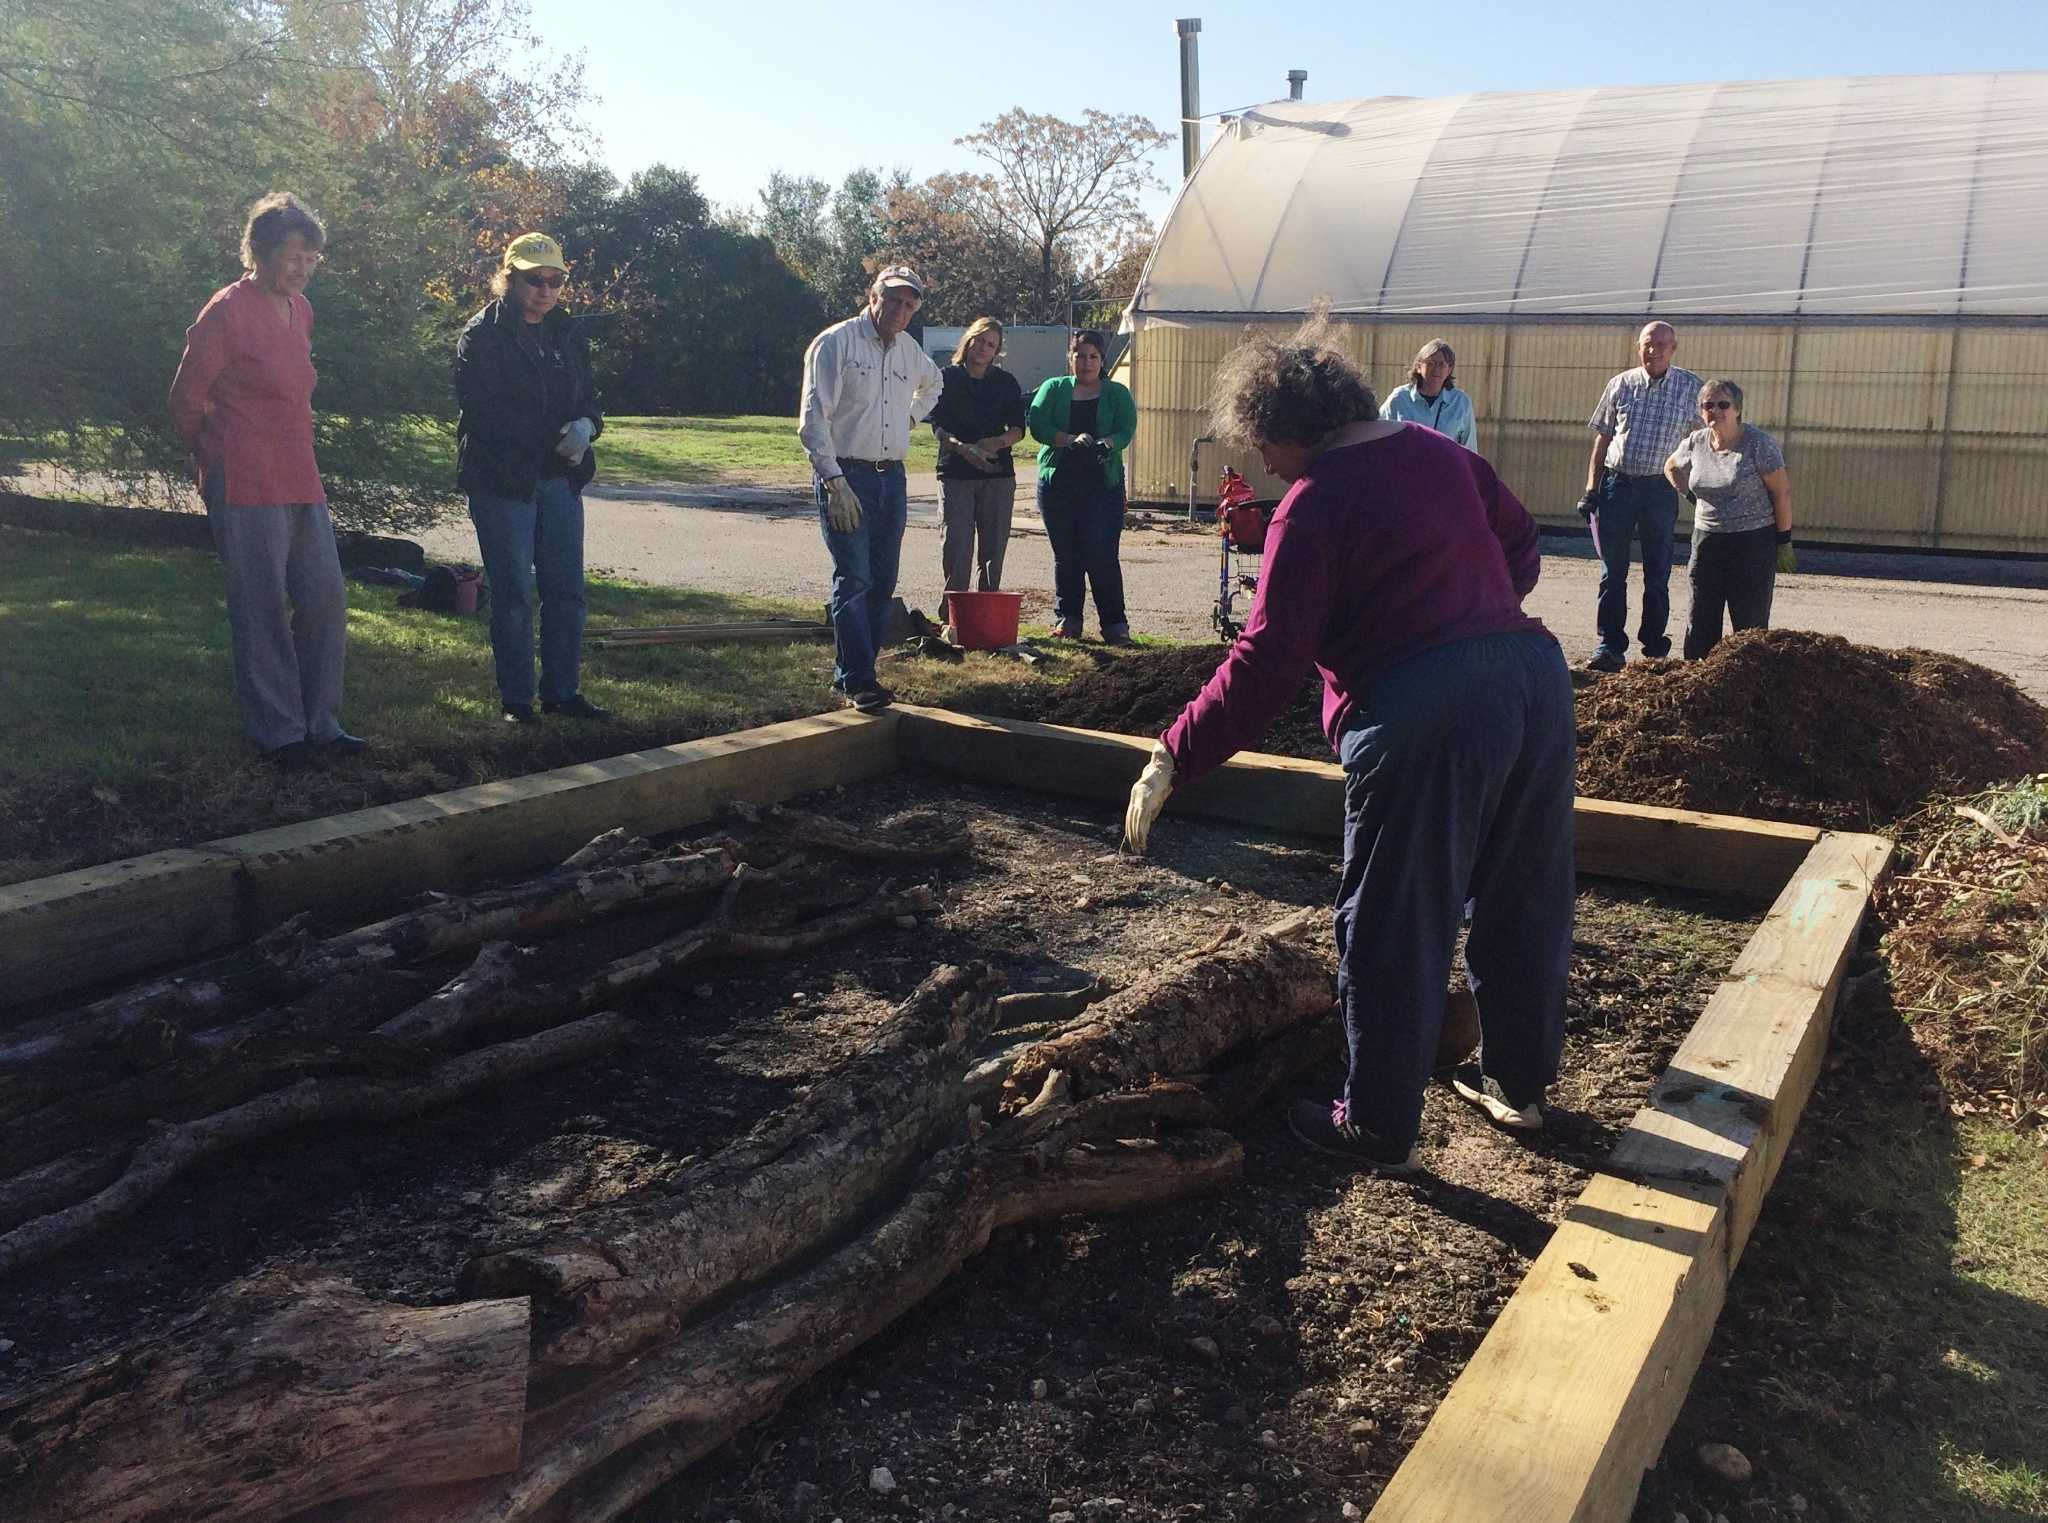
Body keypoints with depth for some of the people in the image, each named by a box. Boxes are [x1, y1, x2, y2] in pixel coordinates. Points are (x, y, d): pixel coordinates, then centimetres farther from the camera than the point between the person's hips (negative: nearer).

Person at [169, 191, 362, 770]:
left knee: (326, 597, 6)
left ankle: (320, 723, 16)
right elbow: (187, 401, -3)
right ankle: (278, 733, 7)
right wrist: (220, 460, 8)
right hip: (245, 485, -7)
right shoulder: (225, 312, -10)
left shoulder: (300, 310, 13)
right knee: (262, 608, -2)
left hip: (299, 481, 8)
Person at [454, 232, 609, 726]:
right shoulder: (483, 335, -7)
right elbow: (484, 411, -16)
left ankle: (562, 691, 20)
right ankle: (515, 699, 11)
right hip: (502, 481, -6)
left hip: (560, 480, 6)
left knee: (566, 591, 8)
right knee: (514, 596, 1)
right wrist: (556, 439, -18)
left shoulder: (565, 333, 11)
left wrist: (586, 425, -11)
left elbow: (588, 397, 14)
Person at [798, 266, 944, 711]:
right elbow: (813, 421, -13)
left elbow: (934, 383, 38)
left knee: (882, 583, 6)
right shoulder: (835, 343, -7)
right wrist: (835, 483, -21)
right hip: (845, 476, -7)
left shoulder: (909, 350, 12)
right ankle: (858, 681, -14)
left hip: (891, 477, 7)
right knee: (853, 579, -14)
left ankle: (850, 671, 15)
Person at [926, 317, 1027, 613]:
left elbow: (1018, 429, 8)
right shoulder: (947, 378, 4)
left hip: (998, 472, 2)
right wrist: (962, 448, -21)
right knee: (956, 545, -10)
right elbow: (938, 427, -3)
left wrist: (998, 441, -14)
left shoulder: (1006, 382, 10)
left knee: (994, 547, 3)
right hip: (956, 473, -2)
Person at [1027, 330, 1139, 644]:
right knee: (1065, 555, 5)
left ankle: (1115, 624, -5)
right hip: (1058, 482, 2)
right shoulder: (1053, 388, 12)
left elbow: (1127, 430, -3)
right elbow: (1037, 425, -4)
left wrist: (1106, 444, -26)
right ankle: (1067, 619, 14)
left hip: (1103, 483, -1)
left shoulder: (1118, 393, 12)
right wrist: (1071, 439, -20)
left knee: (1102, 554, -9)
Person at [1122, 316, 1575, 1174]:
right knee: (1524, 902, 22)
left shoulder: (1314, 504, -8)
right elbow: (1519, 539, 27)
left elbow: (1266, 662, -14)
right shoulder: (1436, 452, 13)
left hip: (1424, 716, -8)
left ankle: (1378, 1130, 19)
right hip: (1535, 676, 8)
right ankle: (1519, 1082, 39)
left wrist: (1175, 759, -11)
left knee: (1392, 934, 6)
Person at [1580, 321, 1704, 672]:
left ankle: (1654, 648, 17)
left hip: (1660, 488, -1)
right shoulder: (1620, 385, 6)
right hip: (1616, 483, 1)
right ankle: (1611, 646, 7)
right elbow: (1601, 441, 8)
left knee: (1657, 573, 6)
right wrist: (1590, 490, 3)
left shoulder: (1690, 388, 2)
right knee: (1612, 571, 2)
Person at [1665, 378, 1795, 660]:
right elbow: (1671, 467, 25)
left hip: (1753, 543, -5)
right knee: (1701, 620, 8)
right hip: (1707, 540, 5)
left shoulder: (1759, 443, -11)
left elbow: (1782, 492, -10)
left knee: (1750, 623, 0)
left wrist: (1784, 541, -9)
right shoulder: (1696, 442, 3)